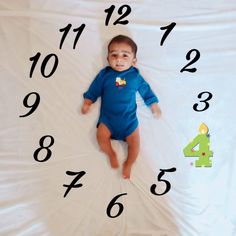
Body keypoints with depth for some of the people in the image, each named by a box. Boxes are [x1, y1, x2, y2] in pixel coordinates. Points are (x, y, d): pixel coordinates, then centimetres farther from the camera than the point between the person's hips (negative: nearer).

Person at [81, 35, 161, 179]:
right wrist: (87, 102, 6)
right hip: (108, 117, 0)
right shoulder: (105, 74, 6)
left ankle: (129, 164, 11)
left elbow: (146, 90, 16)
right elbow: (94, 89, 13)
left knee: (135, 141, -10)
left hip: (129, 118, 0)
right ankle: (111, 154, 7)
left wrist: (154, 106, 17)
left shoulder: (135, 76, 7)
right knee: (101, 136, -20)